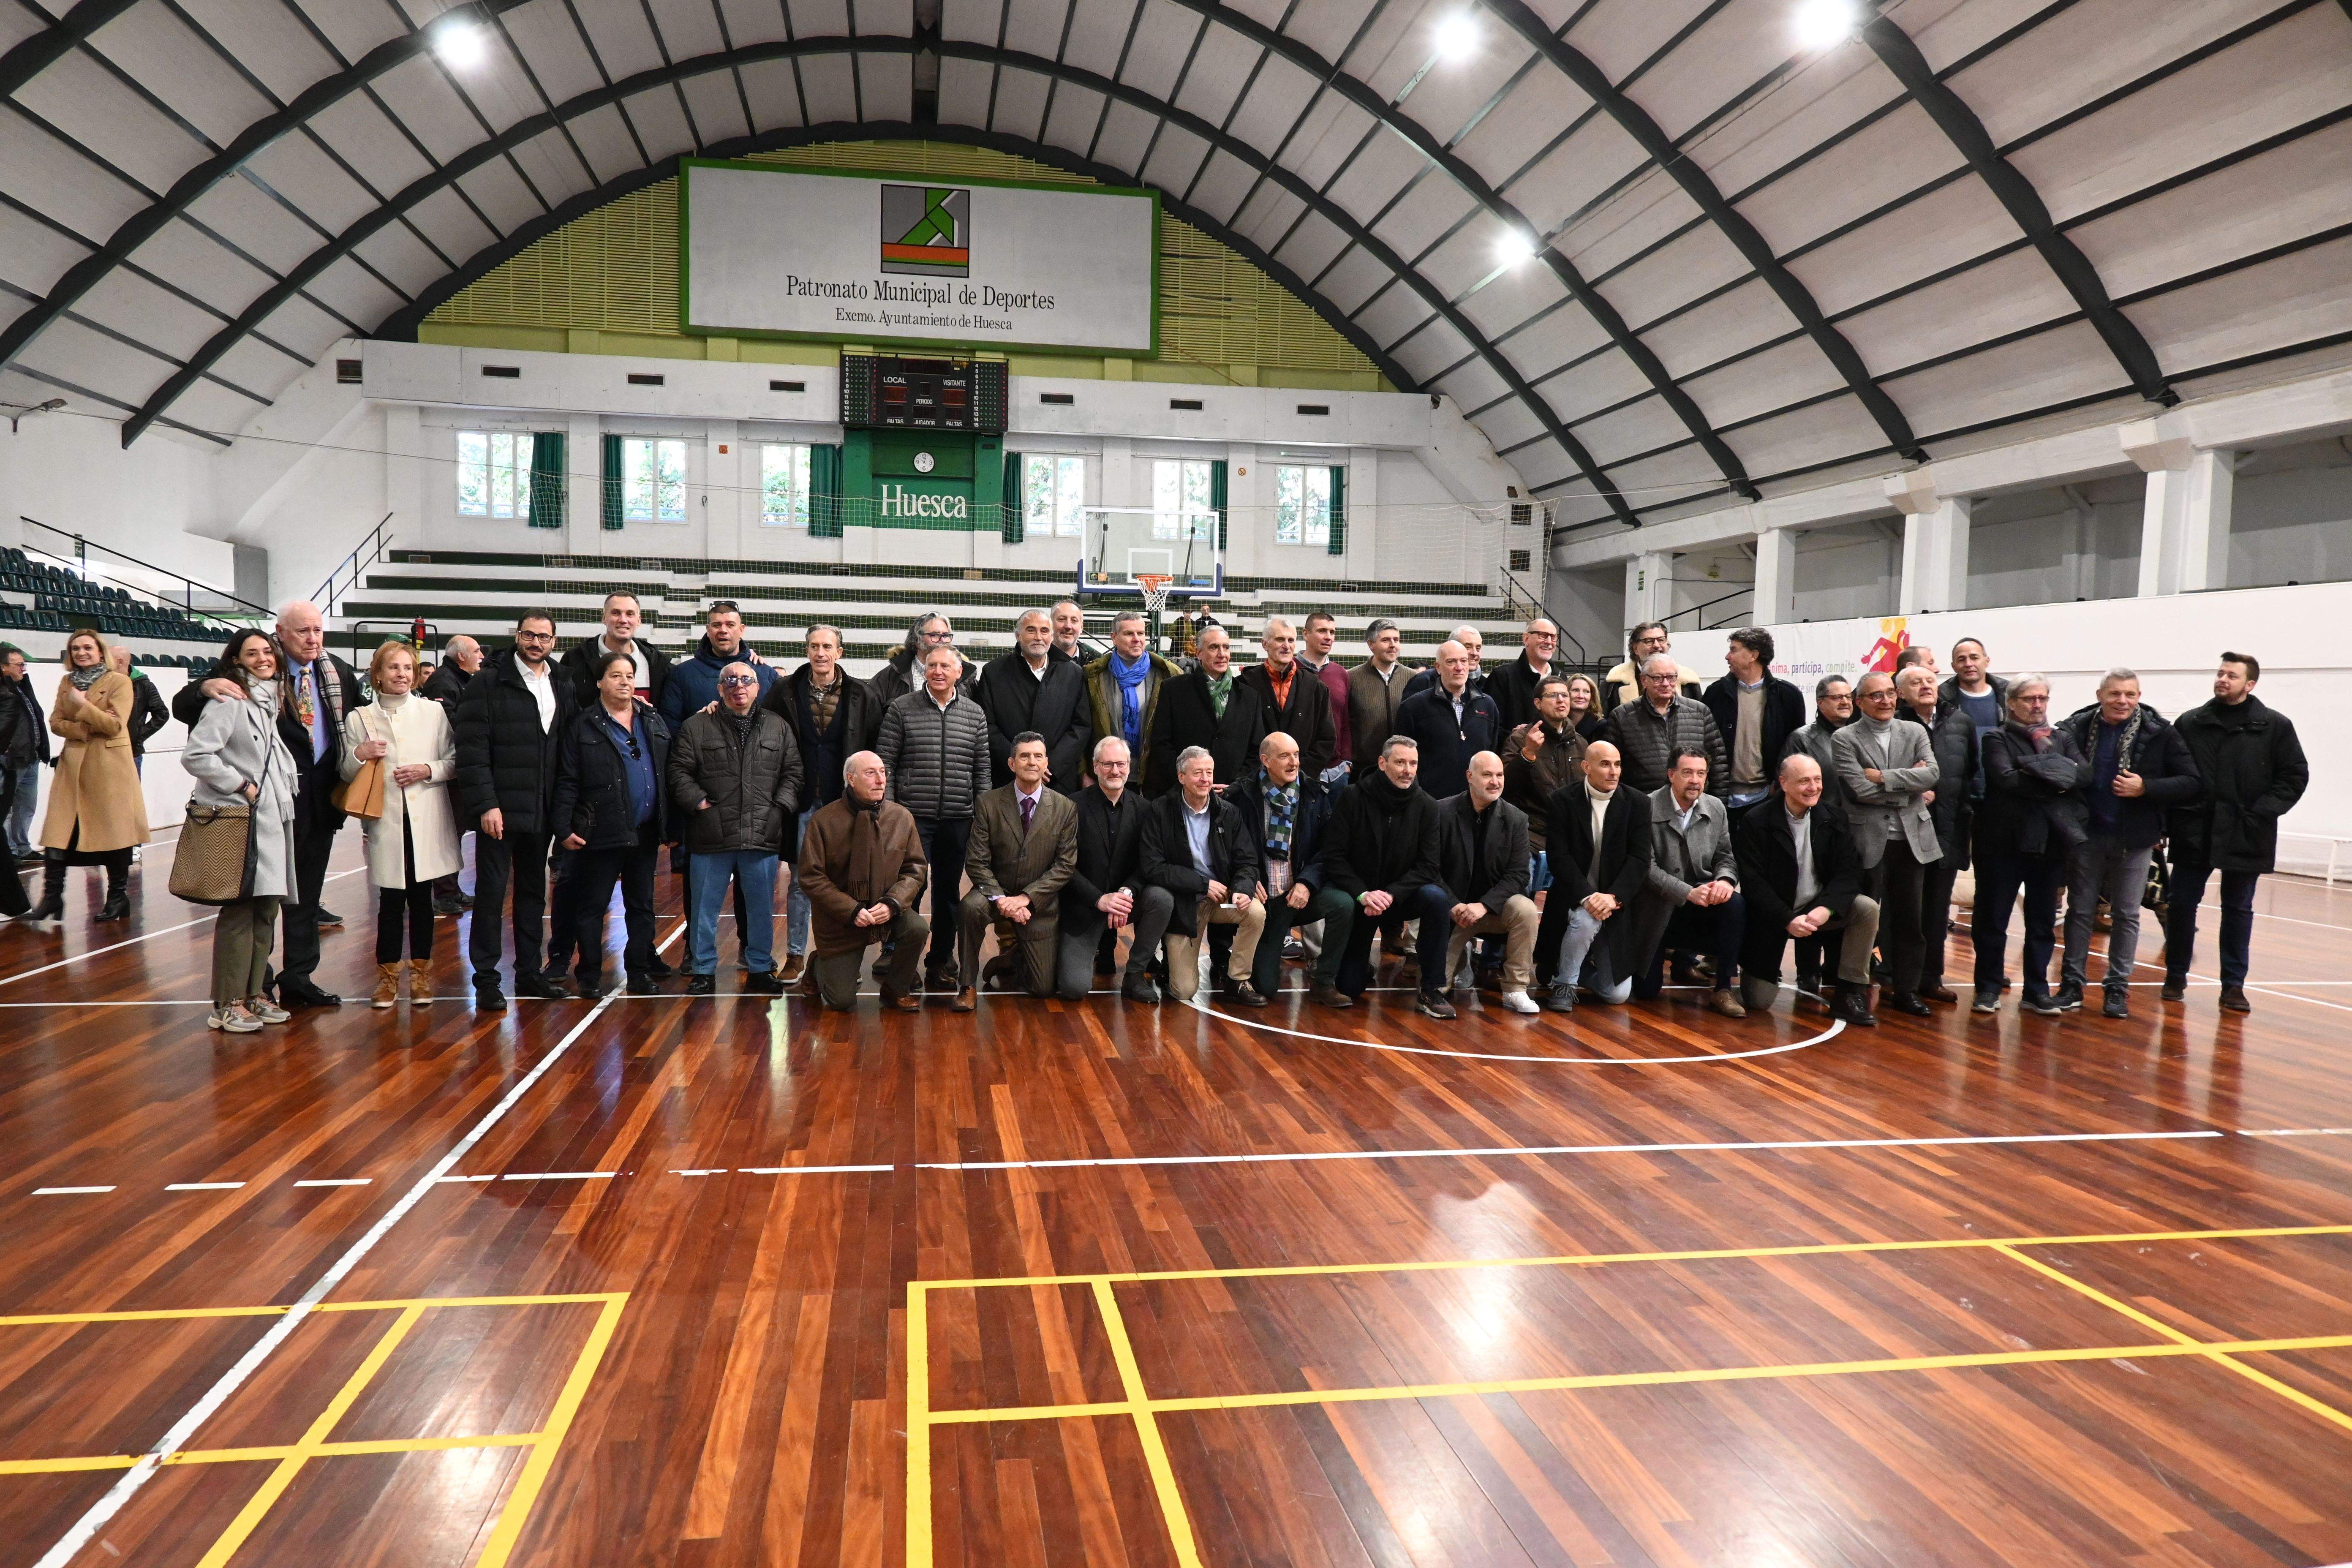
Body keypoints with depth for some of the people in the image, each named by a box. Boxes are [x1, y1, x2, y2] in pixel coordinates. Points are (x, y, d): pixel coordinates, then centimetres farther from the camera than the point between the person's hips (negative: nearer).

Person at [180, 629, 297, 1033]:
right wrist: (241, 786, -15)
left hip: (272, 818, 8)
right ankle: (227, 1005, 2)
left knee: (266, 909, 11)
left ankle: (254, 993, 19)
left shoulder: (271, 698, 16)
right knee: (239, 912, -6)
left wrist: (283, 795, 12)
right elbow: (195, 754, -19)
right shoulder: (229, 700, -10)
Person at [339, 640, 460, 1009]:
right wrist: (358, 755, -11)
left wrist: (428, 771, -11)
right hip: (385, 821, 0)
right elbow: (345, 774, 9)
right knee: (390, 901, 0)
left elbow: (454, 762, 7)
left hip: (426, 820, 0)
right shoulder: (359, 718, 8)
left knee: (422, 898, 6)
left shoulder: (434, 712, 7)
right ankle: (388, 976, 12)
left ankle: (421, 974, 17)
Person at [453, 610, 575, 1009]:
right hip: (500, 809, -5)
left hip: (542, 811, 5)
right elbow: (472, 749, -10)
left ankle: (529, 972, 23)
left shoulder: (562, 687, 11)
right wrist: (486, 804, -16)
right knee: (491, 893, 0)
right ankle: (486, 980, 8)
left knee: (534, 893, 13)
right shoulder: (488, 683, -5)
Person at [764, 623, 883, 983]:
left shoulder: (862, 696, 0)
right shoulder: (785, 692, 2)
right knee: (800, 882, 7)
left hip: (845, 803, 0)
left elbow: (876, 750, 1)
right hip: (802, 802, 1)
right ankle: (795, 957, 15)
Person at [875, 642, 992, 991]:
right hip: (913, 816, -3)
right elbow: (884, 763, 0)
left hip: (958, 819, 3)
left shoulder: (974, 714, 7)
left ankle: (941, 962, 24)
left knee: (949, 890, 11)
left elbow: (982, 769, 9)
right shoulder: (902, 709, 0)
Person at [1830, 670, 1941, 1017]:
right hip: (1870, 841, -3)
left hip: (1912, 839, 3)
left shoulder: (1914, 733, 10)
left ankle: (1906, 991, 18)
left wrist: (1884, 777, -13)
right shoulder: (1845, 739, -2)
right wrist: (1911, 788, -5)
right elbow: (1860, 790, -13)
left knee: (1909, 920, 8)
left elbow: (1931, 775, -6)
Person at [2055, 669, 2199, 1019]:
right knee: (2080, 910, 9)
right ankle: (2072, 983, 18)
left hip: (2134, 839, -1)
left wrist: (2146, 788, -19)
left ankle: (2119, 988, 17)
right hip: (2087, 834, 1)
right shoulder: (2077, 727, -5)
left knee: (2127, 915, 8)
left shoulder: (2160, 734, -7)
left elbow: (2193, 782, -7)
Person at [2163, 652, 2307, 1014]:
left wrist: (2263, 812, -11)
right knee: (2182, 904, 5)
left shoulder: (2275, 726, 0)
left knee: (2238, 910, 9)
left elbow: (2295, 777, 1)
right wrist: (2165, 822, -5)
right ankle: (2176, 976, 18)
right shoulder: (2190, 723, 4)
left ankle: (2233, 984, 16)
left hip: (2245, 835, -1)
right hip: (2194, 832, 1)